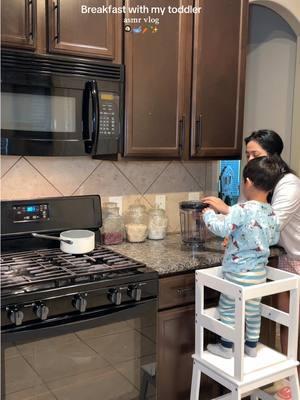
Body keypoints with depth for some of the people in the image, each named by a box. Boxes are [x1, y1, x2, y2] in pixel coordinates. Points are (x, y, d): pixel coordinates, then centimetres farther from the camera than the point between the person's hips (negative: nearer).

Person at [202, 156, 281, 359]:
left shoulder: (243, 210, -23)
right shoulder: (272, 214, 0)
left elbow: (222, 228, -23)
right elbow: (274, 239, 13)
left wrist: (209, 214, -5)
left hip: (239, 272, -6)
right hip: (260, 272, 7)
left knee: (227, 307, 10)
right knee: (253, 308, 19)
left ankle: (226, 347, 21)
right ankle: (252, 346, 33)